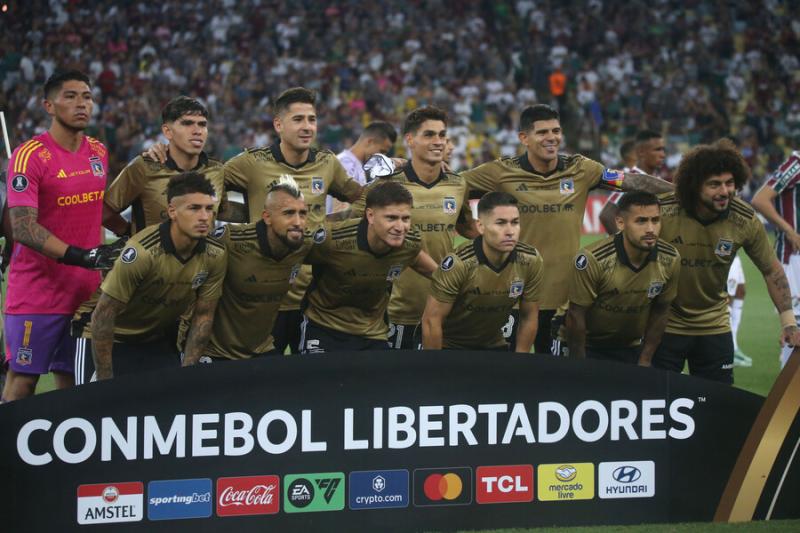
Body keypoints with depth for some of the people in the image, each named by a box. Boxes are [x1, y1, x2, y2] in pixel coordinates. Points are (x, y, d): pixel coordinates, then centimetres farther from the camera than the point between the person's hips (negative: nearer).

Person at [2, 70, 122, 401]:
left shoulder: (98, 153, 10)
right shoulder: (29, 156, -12)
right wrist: (80, 256, -27)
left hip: (85, 292, 6)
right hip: (37, 295, -6)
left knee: (72, 384, 8)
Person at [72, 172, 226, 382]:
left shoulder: (215, 255, -14)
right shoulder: (142, 252, -30)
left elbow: (203, 316, -2)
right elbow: (103, 314, -25)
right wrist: (105, 381, -23)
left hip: (157, 340, 5)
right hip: (104, 338, -5)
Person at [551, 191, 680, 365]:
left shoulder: (670, 260, -14)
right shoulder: (593, 259, -28)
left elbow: (660, 311, 0)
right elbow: (576, 315, -19)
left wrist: (645, 361, 1)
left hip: (631, 345, 4)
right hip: (584, 344, -4)